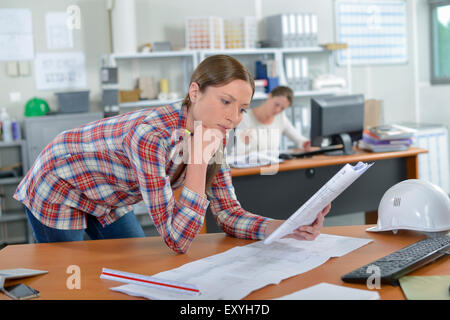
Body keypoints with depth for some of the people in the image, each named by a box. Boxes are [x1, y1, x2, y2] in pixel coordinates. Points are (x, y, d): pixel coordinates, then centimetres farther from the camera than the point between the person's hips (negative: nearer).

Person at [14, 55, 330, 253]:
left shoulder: (213, 137, -16)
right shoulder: (151, 136, -39)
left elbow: (229, 214, -12)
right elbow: (177, 241, -39)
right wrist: (199, 160, -43)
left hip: (108, 201, 7)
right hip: (58, 191, -7)